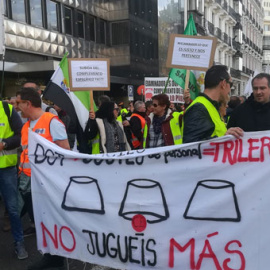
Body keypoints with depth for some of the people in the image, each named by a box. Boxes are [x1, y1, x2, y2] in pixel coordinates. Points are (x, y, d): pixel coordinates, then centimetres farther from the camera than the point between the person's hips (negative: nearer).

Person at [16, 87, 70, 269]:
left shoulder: (51, 121, -12)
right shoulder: (26, 126, 10)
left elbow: (66, 150, -13)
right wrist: (22, 170, 8)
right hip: (28, 181, 8)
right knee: (38, 220, 15)